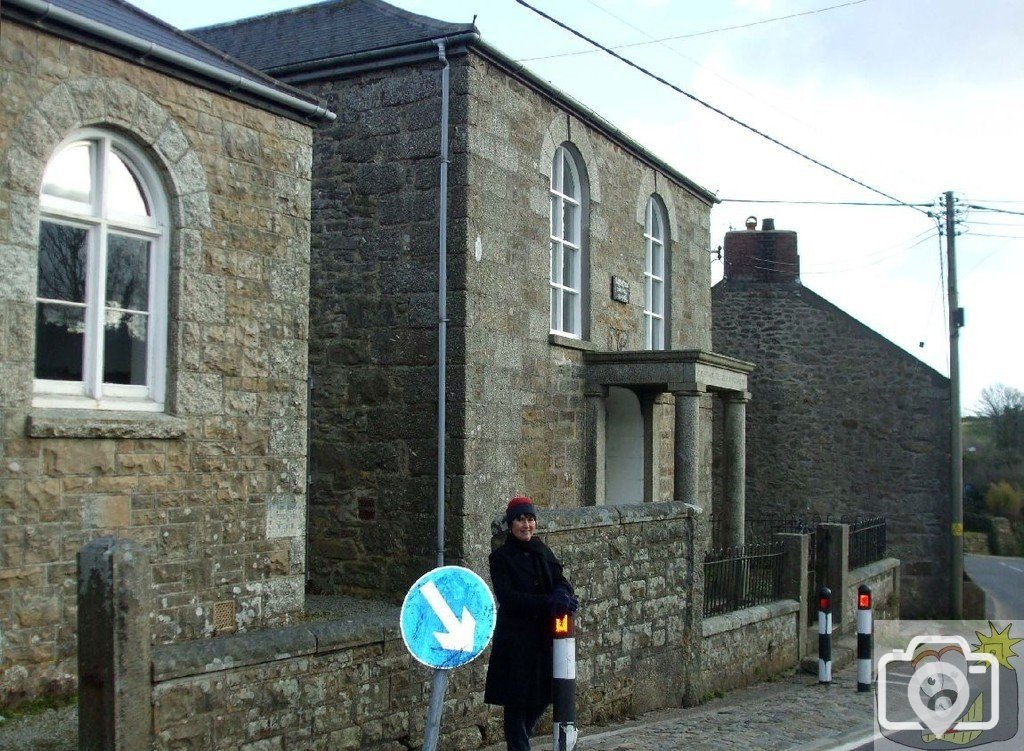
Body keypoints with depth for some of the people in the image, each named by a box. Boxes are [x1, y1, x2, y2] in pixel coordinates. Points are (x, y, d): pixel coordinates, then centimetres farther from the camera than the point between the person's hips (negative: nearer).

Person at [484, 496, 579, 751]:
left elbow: (561, 581, 2)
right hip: (515, 637, -5)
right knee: (516, 699, -1)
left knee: (543, 695, 12)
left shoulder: (542, 552, 9)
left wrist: (561, 594, -23)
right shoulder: (500, 558, -8)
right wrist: (549, 601, -27)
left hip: (542, 635, 6)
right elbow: (507, 598, -19)